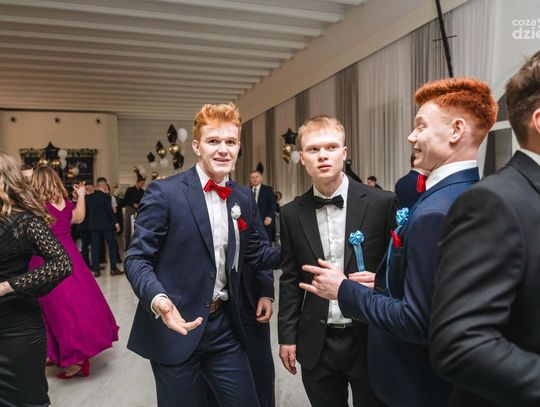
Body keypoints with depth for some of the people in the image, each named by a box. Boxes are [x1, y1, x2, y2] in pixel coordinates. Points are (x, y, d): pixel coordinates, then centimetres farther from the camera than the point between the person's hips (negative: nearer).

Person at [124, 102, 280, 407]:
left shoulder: (244, 198, 4)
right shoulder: (165, 192, -12)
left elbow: (255, 254, 11)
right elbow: (137, 258, -11)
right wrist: (157, 299, -29)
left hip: (225, 326, 5)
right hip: (175, 326, -4)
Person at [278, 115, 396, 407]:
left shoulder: (382, 203, -9)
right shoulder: (292, 214, 0)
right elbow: (290, 279, 5)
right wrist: (287, 336, 5)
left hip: (370, 338, -2)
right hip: (316, 344, 2)